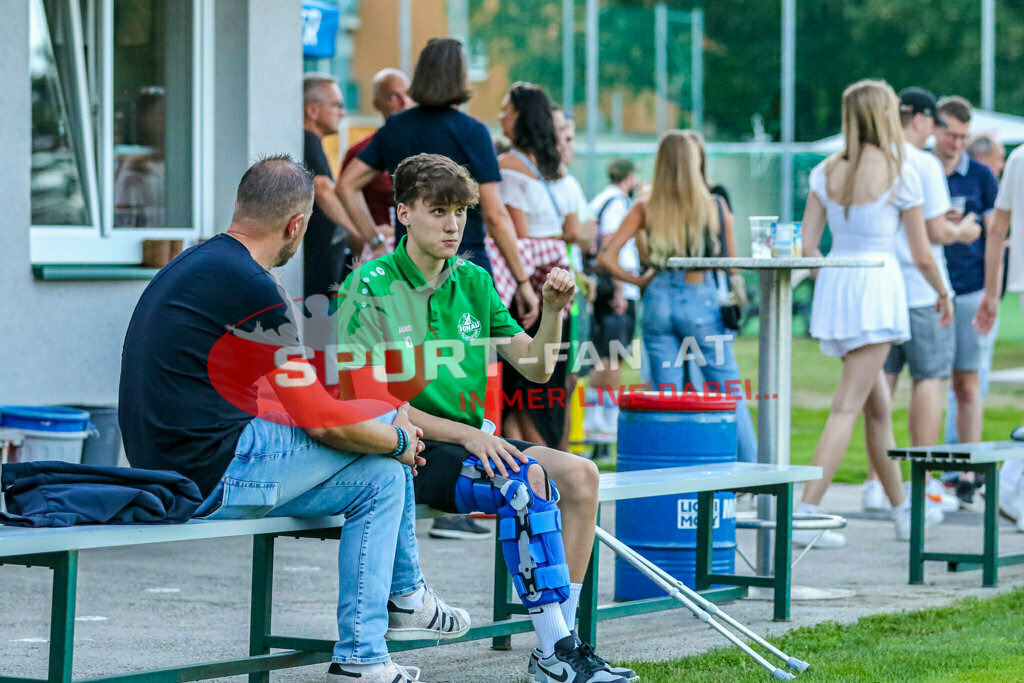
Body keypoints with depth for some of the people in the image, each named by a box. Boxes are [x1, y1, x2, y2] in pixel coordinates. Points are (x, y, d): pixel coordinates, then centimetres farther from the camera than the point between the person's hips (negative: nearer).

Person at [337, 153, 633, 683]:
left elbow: (534, 367, 13)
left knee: (579, 474, -17)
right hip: (411, 452, -7)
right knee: (527, 480, -30)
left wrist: (553, 312, -7)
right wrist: (466, 435, -20)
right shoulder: (372, 288, -8)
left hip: (472, 440, 7)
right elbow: (371, 403, -13)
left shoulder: (472, 282, 11)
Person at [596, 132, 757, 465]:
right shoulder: (715, 206, -5)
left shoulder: (646, 209, -2)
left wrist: (637, 280, 6)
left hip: (659, 300, 2)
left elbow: (606, 257, -6)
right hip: (701, 302, -2)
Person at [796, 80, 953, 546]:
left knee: (879, 407, 19)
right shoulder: (899, 171, -9)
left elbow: (807, 246, 3)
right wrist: (943, 294, 13)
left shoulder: (826, 171, 4)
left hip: (833, 284, 6)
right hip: (876, 286, -6)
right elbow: (921, 255, -5)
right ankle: (805, 515, -18)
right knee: (847, 407, -8)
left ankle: (903, 510, 30)